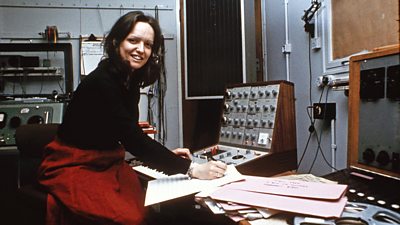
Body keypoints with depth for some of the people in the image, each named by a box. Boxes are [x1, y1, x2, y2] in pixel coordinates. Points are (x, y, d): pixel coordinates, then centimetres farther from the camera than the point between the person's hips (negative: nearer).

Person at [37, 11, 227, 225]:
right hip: (73, 167, -7)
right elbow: (132, 139, -28)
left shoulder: (130, 80, 4)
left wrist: (165, 154, 2)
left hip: (108, 163, 7)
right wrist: (191, 169, -27)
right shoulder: (100, 82, -22)